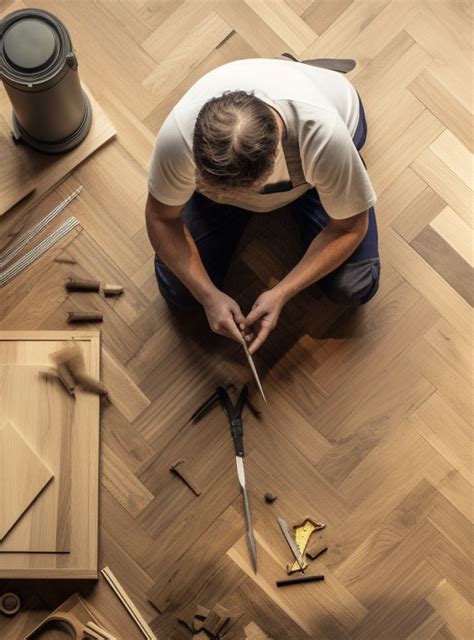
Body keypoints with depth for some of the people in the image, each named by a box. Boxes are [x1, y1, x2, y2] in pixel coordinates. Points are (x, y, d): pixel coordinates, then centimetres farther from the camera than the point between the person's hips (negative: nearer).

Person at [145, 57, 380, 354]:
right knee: (180, 291, -5)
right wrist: (210, 296, -29)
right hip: (222, 164, 1)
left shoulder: (323, 135, -44)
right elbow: (162, 218, -21)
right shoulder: (178, 133, -41)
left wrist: (281, 293, -32)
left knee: (353, 287, -10)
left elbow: (349, 227, -26)